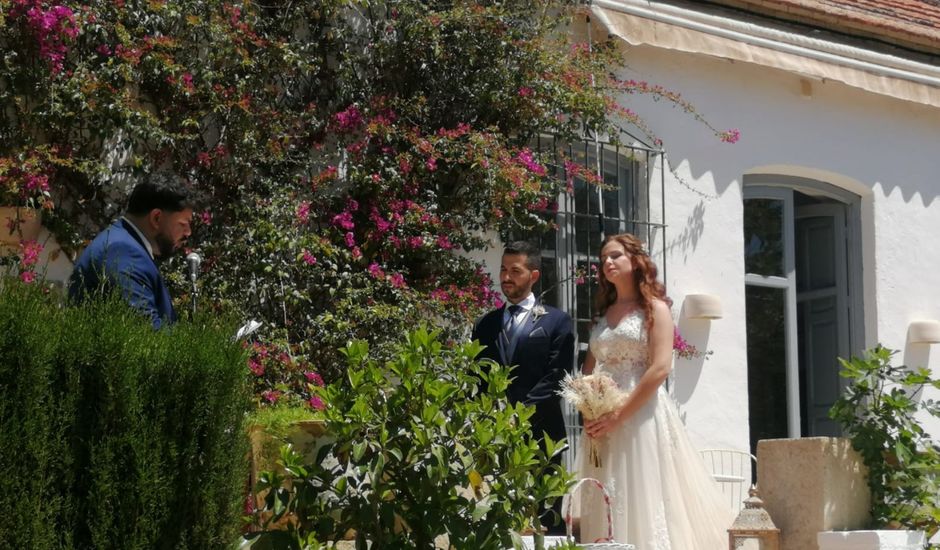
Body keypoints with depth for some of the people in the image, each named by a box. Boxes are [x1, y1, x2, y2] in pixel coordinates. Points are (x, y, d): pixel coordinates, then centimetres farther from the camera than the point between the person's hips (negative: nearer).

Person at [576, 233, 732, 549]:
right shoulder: (603, 313, 17)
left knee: (644, 496, -7)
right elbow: (588, 372, 18)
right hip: (602, 421, 5)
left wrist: (619, 415, -16)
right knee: (609, 504, 2)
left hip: (641, 415, -5)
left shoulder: (654, 307, 0)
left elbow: (660, 368, -11)